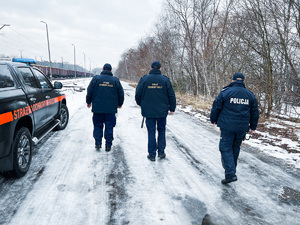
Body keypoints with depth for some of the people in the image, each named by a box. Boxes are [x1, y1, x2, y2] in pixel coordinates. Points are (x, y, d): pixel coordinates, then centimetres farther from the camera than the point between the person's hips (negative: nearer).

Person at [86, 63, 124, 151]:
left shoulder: (96, 79, 1)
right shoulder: (115, 80, 4)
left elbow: (89, 92, 3)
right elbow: (121, 94, 9)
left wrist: (89, 102, 18)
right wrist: (119, 104, 24)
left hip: (97, 108, 0)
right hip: (111, 109, 0)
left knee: (98, 125, 11)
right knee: (109, 127, 6)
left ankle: (98, 143, 9)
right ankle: (108, 145, 9)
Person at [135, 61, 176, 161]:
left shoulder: (144, 79, -1)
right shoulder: (165, 80, 0)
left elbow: (138, 94, 2)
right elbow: (171, 95, 1)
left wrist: (141, 105, 20)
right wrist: (172, 108, 11)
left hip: (149, 111, 0)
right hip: (162, 111, 1)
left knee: (151, 132, 7)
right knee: (161, 130, 16)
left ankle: (152, 154, 12)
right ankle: (161, 152, 18)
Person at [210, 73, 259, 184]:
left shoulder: (225, 92, -6)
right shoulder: (250, 95, 8)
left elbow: (216, 107, -3)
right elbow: (254, 112, 15)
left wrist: (213, 119, 12)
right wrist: (253, 127, 25)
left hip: (227, 126, -4)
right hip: (242, 128, 5)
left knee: (226, 148, 0)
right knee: (235, 148, 19)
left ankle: (230, 173, -10)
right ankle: (232, 169, 33)